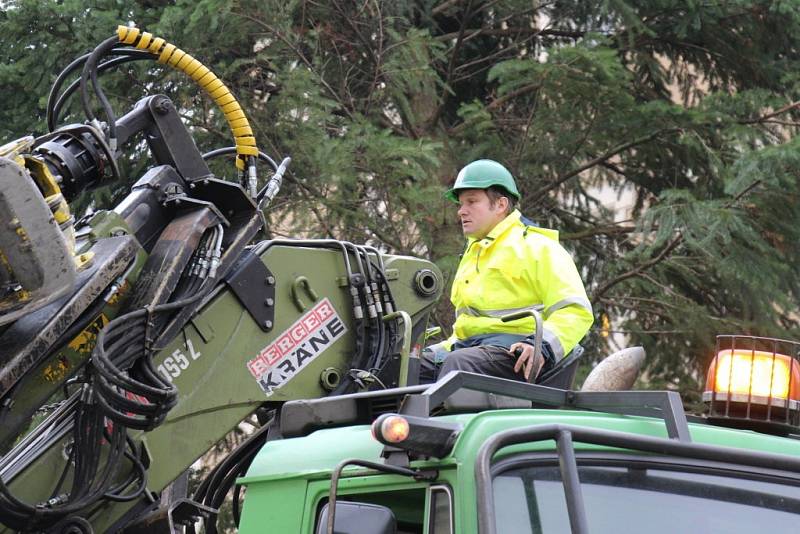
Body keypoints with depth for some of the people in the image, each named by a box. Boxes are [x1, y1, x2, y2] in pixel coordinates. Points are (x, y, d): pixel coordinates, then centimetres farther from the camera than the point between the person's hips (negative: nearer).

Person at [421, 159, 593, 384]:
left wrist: (543, 345, -25)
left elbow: (576, 311, -8)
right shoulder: (472, 254, 31)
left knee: (458, 363, -37)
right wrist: (446, 347, 17)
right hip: (469, 346, 8)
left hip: (513, 350, -8)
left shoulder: (537, 247, 2)